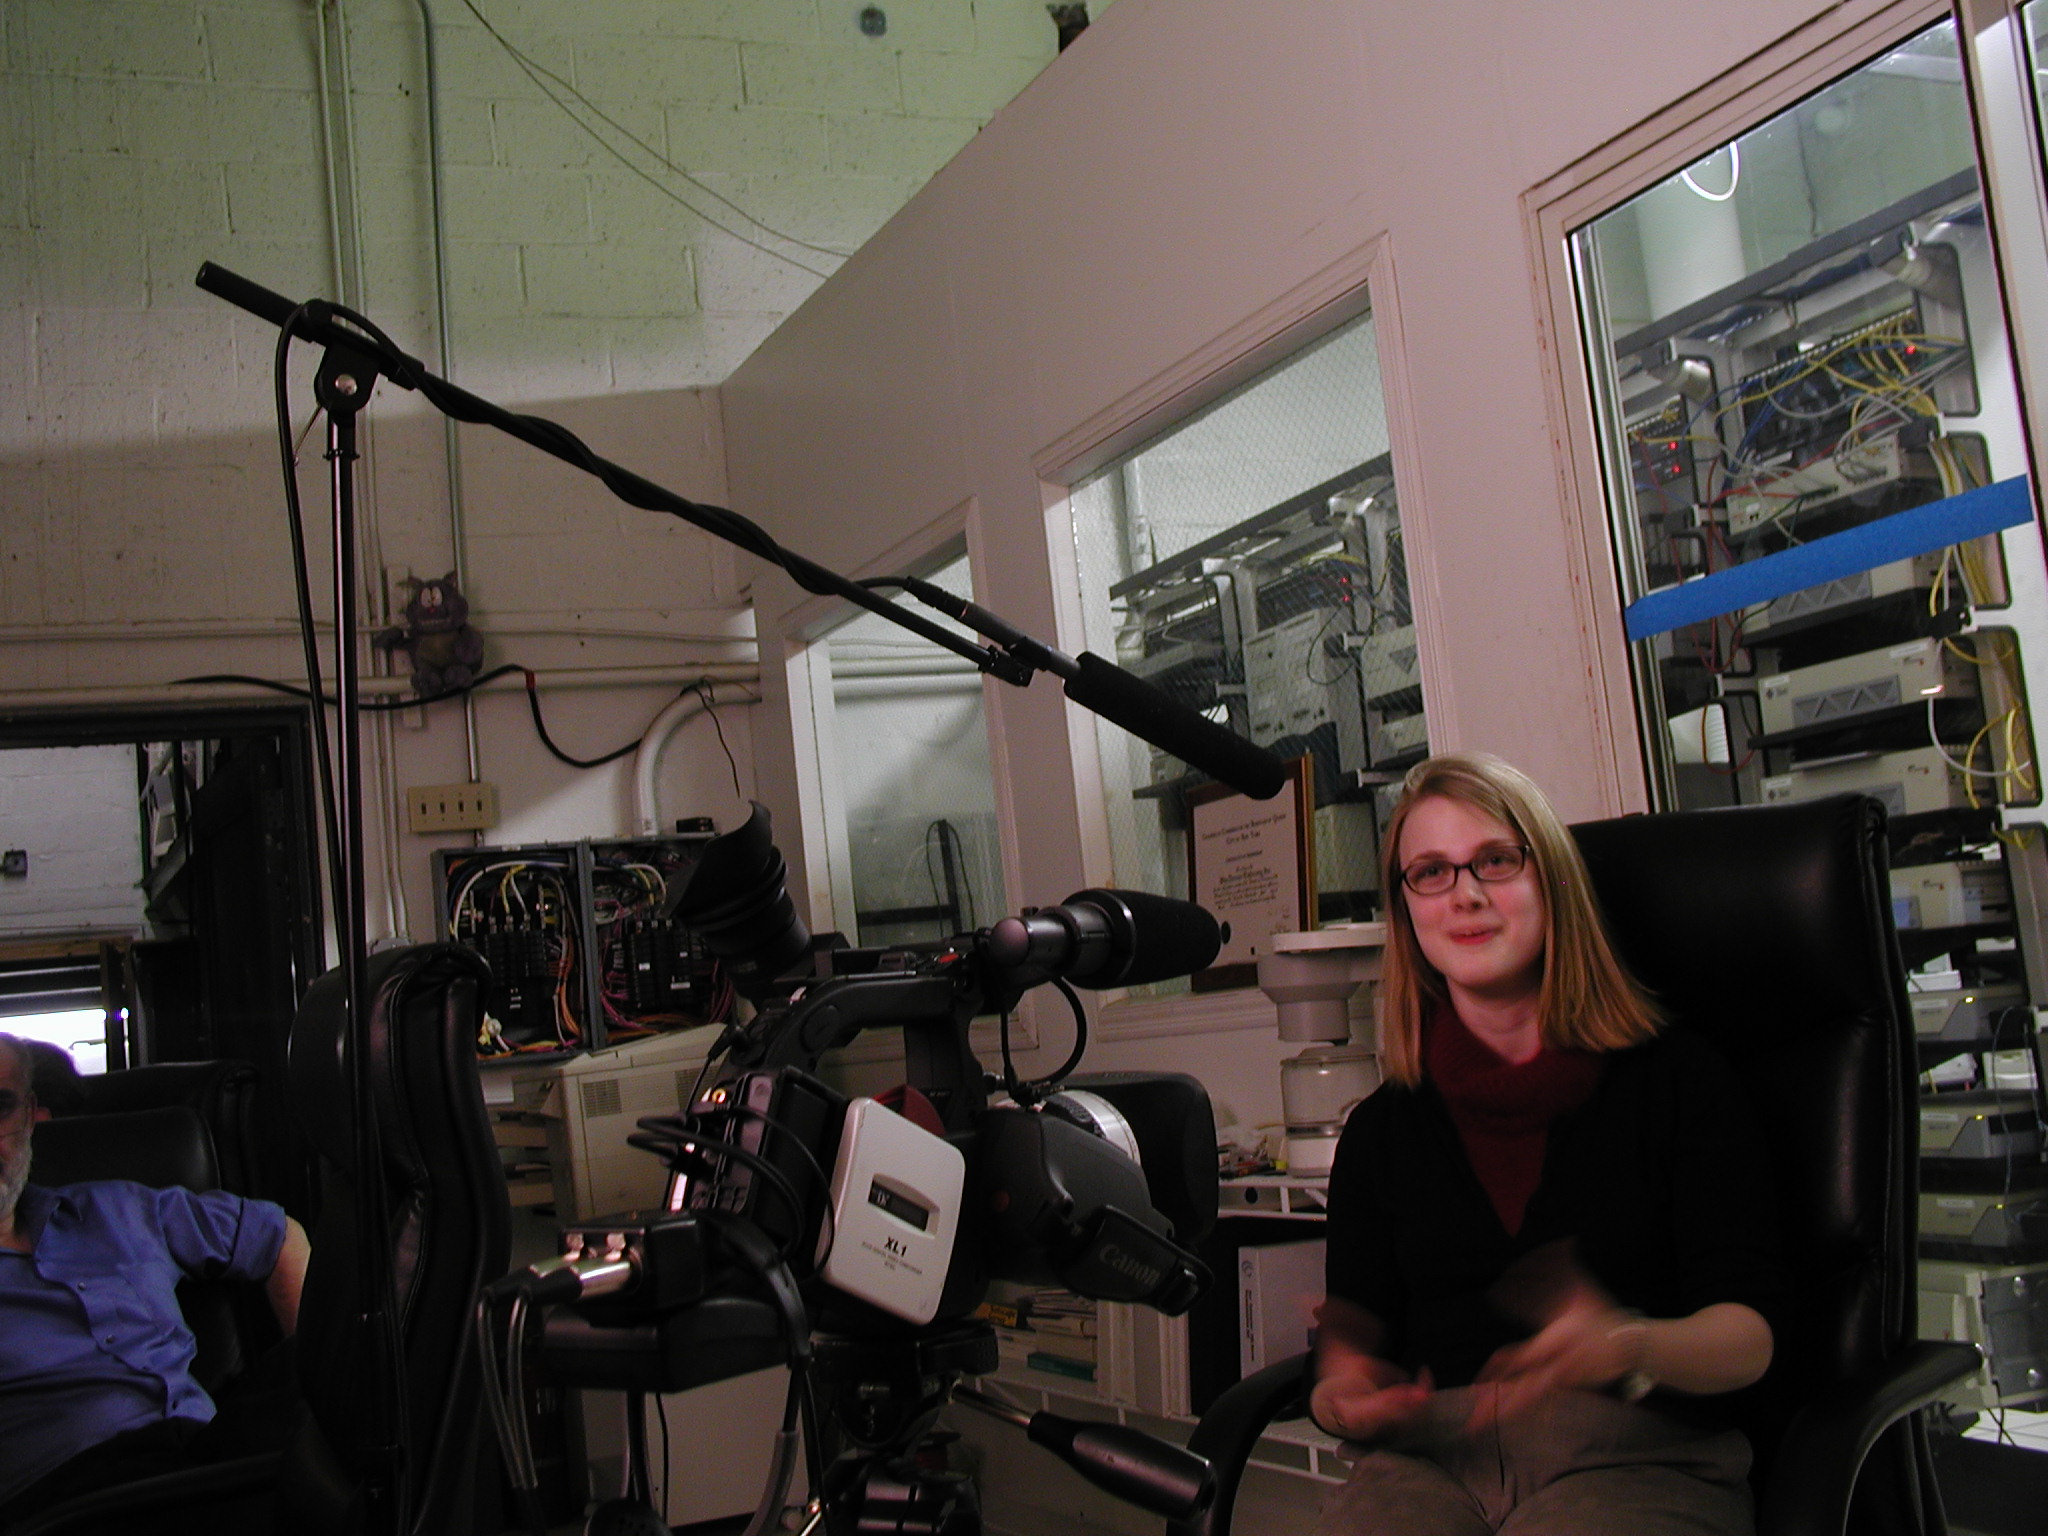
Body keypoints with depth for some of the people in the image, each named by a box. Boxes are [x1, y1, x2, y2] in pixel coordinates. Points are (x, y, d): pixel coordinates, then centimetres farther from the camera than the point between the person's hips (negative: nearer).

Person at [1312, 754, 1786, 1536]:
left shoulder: (1677, 1077, 8)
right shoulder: (1379, 1129, 17)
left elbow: (1751, 1331, 1)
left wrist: (1628, 1349, -21)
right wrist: (1342, 1388, -10)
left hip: (1635, 1449, -1)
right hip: (1431, 1454, 2)